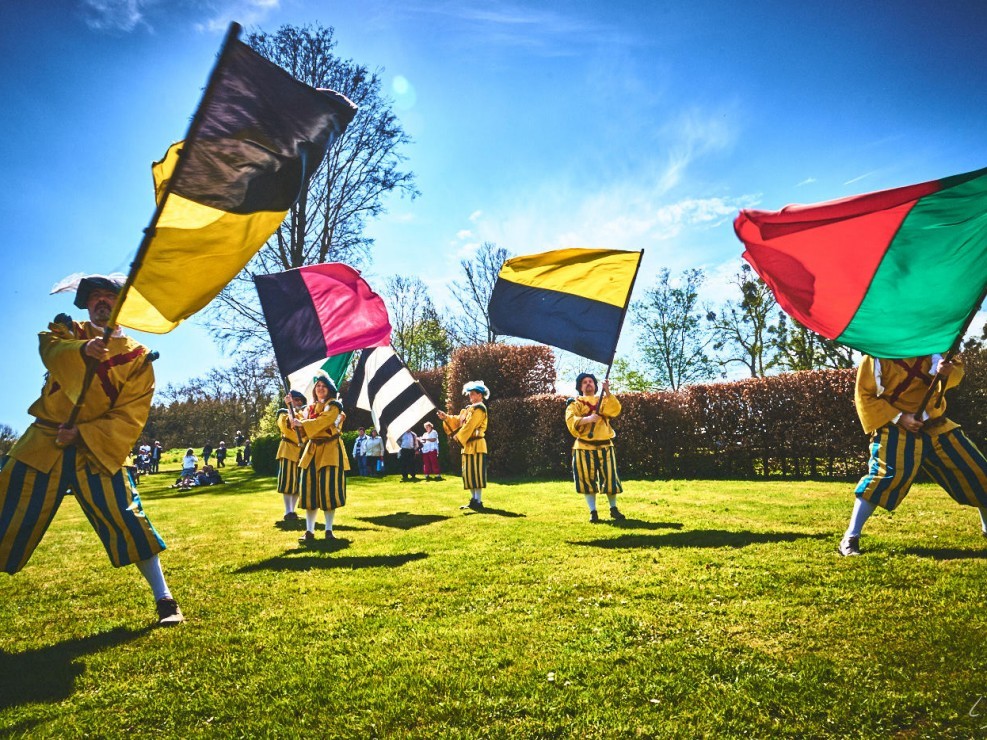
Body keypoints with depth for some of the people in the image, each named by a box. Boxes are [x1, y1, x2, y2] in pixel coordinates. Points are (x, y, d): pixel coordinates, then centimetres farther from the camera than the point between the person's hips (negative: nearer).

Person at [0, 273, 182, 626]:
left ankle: (165, 600, 1)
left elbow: (131, 416, -5)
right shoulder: (67, 330, 8)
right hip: (43, 444, 3)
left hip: (97, 450, -2)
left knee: (128, 520, -9)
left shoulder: (137, 356, 1)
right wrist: (84, 350, -40)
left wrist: (83, 434, -18)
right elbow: (51, 350, -18)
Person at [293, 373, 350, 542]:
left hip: (331, 451, -5)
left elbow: (322, 421, -19)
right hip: (312, 450, 6)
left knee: (329, 489, -8)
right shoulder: (310, 408, 17)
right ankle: (309, 531, 5)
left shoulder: (334, 405, -2)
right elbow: (303, 429, 11)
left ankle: (329, 530, 3)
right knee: (310, 489, 0)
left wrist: (302, 423, -15)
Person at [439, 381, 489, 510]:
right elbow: (458, 421, 16)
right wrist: (446, 418, 2)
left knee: (476, 473, -9)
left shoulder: (479, 408, -11)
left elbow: (469, 426, -18)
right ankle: (473, 500, 18)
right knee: (468, 473, 11)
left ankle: (478, 502, -7)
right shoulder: (469, 409, 20)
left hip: (476, 445, -10)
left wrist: (458, 436, -14)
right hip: (468, 446, 10)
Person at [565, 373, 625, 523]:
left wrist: (608, 392, -19)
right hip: (584, 447, -1)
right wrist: (587, 419, -28)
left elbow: (615, 410, -9)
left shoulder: (604, 400, 13)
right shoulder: (575, 403, 5)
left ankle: (614, 509, 20)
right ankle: (593, 512, 12)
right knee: (587, 480, 0)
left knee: (610, 478, 2)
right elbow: (571, 421, -13)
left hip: (605, 446, 2)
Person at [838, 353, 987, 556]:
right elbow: (864, 396, -11)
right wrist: (898, 417, -19)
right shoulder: (876, 356, -13)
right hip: (896, 429, -6)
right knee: (885, 476, -23)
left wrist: (948, 371, -19)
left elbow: (957, 367, 7)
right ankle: (850, 538, -16)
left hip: (936, 424, 6)